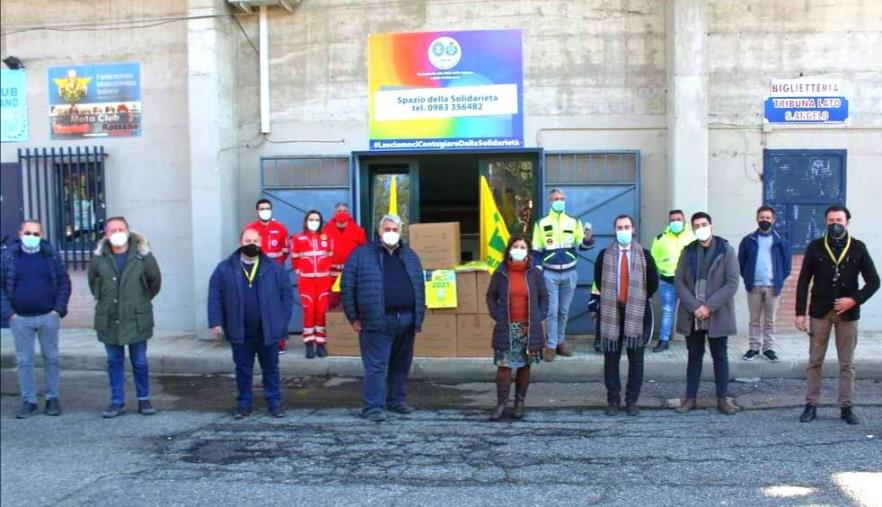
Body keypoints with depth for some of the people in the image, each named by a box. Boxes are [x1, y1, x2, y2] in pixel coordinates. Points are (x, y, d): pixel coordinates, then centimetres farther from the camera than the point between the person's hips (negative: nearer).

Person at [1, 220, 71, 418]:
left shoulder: (51, 255, 2)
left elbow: (64, 283, 4)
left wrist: (59, 309, -6)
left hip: (48, 317, 0)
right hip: (20, 319, 0)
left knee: (51, 359, 7)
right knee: (24, 361, 6)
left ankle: (52, 398, 18)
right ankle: (28, 400, 15)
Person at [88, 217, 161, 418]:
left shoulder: (142, 255, -6)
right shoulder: (99, 258, -2)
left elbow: (155, 281, 8)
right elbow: (93, 281, 17)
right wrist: (102, 299, 15)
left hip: (137, 319, -1)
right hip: (109, 320, 2)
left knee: (140, 362, 7)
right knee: (114, 362, 9)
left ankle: (143, 400, 20)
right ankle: (117, 402, 19)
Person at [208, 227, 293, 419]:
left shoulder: (274, 268, 1)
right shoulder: (225, 268, 0)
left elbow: (287, 293, 2)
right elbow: (215, 296, 1)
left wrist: (283, 320, -5)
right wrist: (216, 322, -6)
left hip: (268, 330, 0)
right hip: (240, 332, 0)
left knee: (270, 368, 9)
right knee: (243, 370, 10)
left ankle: (274, 403, 19)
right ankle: (243, 403, 21)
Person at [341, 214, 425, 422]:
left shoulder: (410, 256, 16)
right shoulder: (362, 254, 0)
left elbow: (420, 288, 18)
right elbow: (347, 287, -1)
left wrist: (419, 317, 12)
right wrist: (354, 318, -5)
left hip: (406, 321, 5)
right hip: (377, 322, -5)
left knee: (401, 366, 13)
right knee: (376, 366, -7)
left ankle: (396, 400, 26)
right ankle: (373, 407, -4)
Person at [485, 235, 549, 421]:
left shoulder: (535, 273, 2)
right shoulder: (500, 273, 1)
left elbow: (544, 297, 8)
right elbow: (491, 296, 8)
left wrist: (539, 318, -2)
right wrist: (497, 316, -3)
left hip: (529, 328, 1)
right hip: (506, 328, -1)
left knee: (525, 365, 8)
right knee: (504, 365, -4)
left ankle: (520, 402, 20)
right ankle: (501, 403, 5)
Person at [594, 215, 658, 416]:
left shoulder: (644, 255, 1)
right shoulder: (605, 255, 2)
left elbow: (653, 283, 5)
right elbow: (598, 281, 12)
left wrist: (639, 300, 7)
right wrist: (610, 298, 10)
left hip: (637, 313, 0)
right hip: (612, 312, 0)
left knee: (636, 359, 3)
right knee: (611, 358, 3)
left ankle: (632, 400, 12)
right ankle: (613, 399, 13)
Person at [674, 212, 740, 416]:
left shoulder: (726, 250, -3)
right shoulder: (688, 251, 7)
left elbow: (732, 284, -9)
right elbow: (679, 281, 1)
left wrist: (709, 306, -16)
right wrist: (694, 306, -13)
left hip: (718, 315, -2)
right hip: (692, 315, 3)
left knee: (720, 356, 6)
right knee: (694, 356, 9)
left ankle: (723, 399, 13)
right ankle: (691, 398, 14)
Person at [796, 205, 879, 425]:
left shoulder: (858, 248, 0)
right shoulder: (815, 247, 0)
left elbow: (873, 281, 1)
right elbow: (803, 281, 1)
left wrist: (855, 299, -13)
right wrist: (800, 312, -4)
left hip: (847, 313, 0)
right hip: (820, 311, 0)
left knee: (847, 363, 7)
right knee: (815, 361, 5)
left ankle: (846, 407, 15)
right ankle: (811, 405, 12)